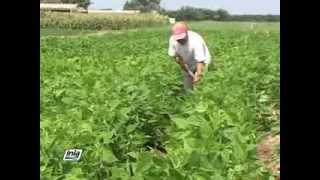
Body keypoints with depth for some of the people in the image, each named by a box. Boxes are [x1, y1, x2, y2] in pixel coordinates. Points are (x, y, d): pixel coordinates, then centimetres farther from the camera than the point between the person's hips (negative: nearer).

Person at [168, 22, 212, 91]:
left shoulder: (195, 41, -37)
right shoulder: (173, 40, -22)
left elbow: (200, 61, -41)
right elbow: (174, 55, -7)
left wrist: (198, 75, -52)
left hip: (200, 63, -5)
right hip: (188, 65, 5)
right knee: (187, 88, 7)